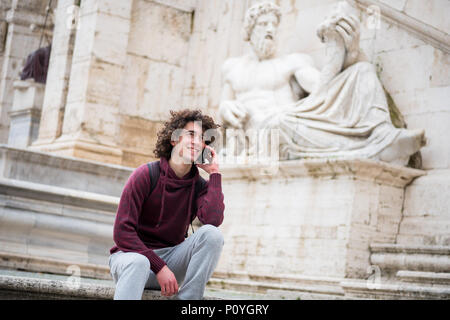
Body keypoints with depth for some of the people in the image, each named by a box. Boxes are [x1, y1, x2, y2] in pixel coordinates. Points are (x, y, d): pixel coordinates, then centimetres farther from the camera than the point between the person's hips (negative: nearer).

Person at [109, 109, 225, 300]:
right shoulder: (146, 175, -9)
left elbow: (213, 219, -22)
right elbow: (122, 232, -14)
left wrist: (215, 172, -12)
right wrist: (159, 267, -22)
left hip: (171, 257, 4)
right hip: (133, 252, -4)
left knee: (211, 234, -21)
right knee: (137, 263, -40)